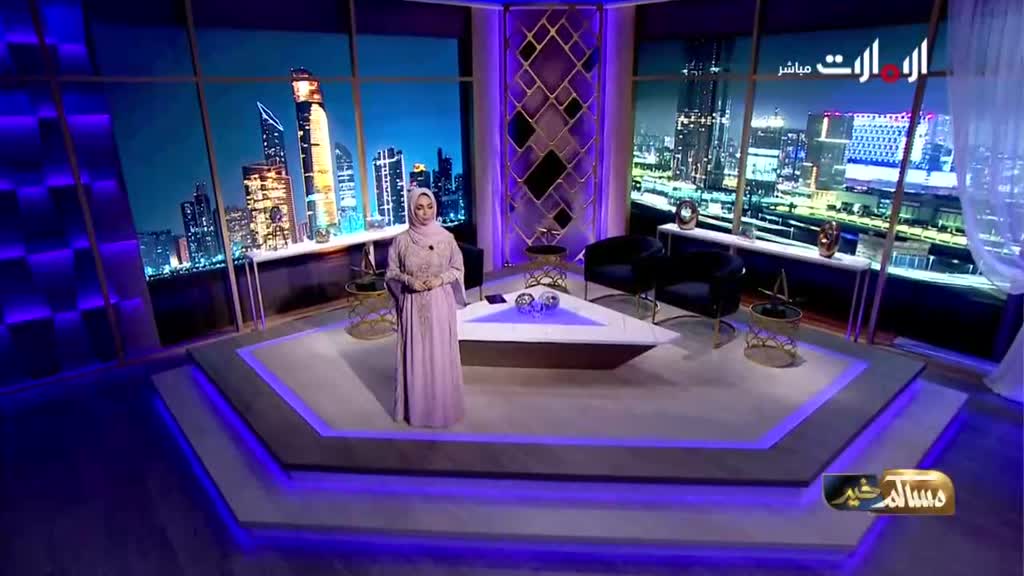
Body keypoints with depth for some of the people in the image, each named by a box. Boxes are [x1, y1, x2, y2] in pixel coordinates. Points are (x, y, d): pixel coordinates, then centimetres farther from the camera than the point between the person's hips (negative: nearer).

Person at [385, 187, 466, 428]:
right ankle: (416, 407, 22)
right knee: (415, 355, 7)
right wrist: (409, 280, -15)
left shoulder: (446, 237, -4)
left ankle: (443, 406, 23)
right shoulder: (401, 240, -4)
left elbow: (458, 268, 4)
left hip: (440, 304, 0)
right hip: (413, 306, 0)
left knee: (441, 355, 7)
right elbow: (391, 273, 4)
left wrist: (440, 279, -13)